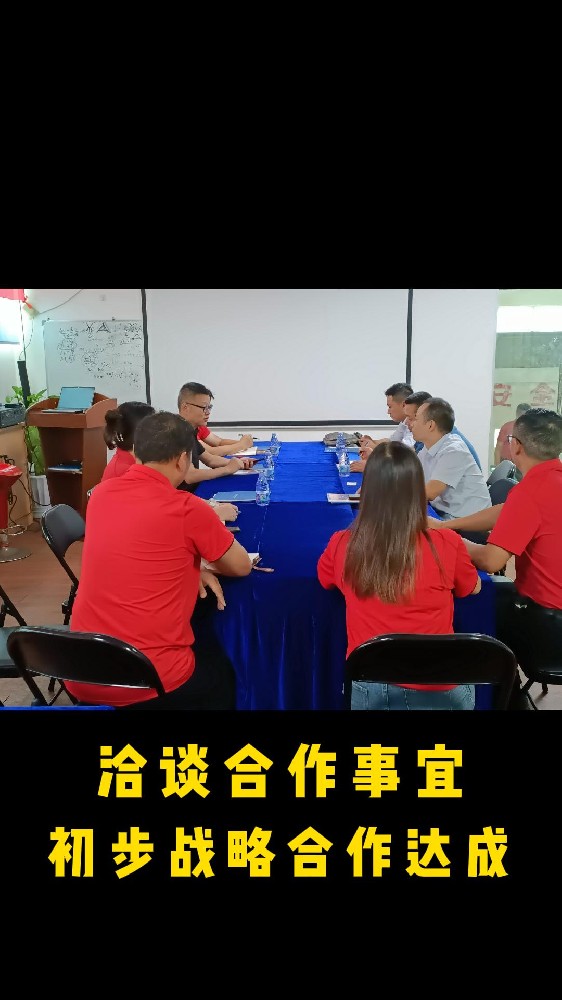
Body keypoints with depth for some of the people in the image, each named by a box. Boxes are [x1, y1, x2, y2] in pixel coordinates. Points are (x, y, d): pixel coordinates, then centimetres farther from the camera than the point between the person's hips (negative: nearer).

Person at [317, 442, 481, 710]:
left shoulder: (341, 545, -11)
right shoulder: (447, 545, -15)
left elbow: (325, 578, 16)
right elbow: (473, 588, 10)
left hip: (368, 689, 1)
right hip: (438, 691, -1)